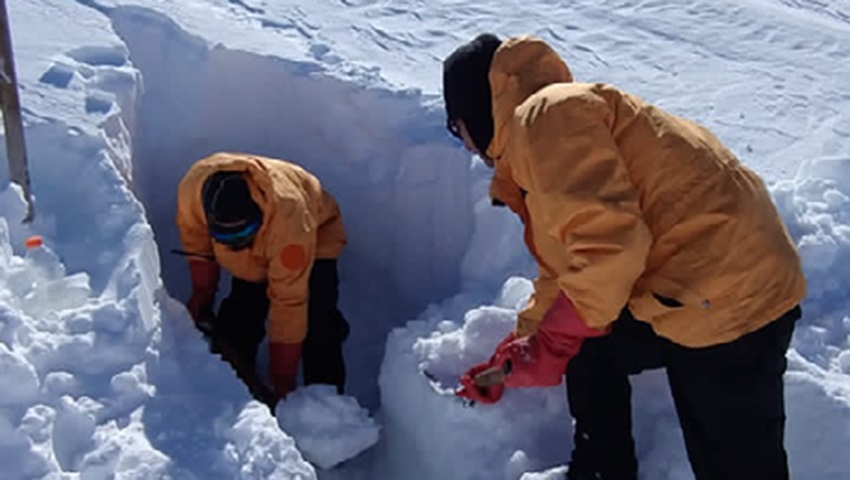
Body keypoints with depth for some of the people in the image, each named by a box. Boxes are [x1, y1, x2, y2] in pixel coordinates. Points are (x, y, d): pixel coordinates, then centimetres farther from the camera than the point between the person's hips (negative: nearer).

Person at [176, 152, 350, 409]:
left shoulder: (288, 216, -46)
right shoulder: (193, 187, -34)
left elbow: (289, 304, -39)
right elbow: (196, 241, -8)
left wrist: (283, 384, -33)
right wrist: (202, 292, -4)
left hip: (316, 241, -4)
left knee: (317, 329, -21)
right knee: (237, 322, 1)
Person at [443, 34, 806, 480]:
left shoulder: (544, 117, -14)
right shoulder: (541, 133, 19)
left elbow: (610, 244, -26)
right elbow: (561, 269, 28)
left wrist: (553, 344, -14)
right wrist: (519, 348, 33)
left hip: (729, 295, -11)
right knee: (589, 352, 24)